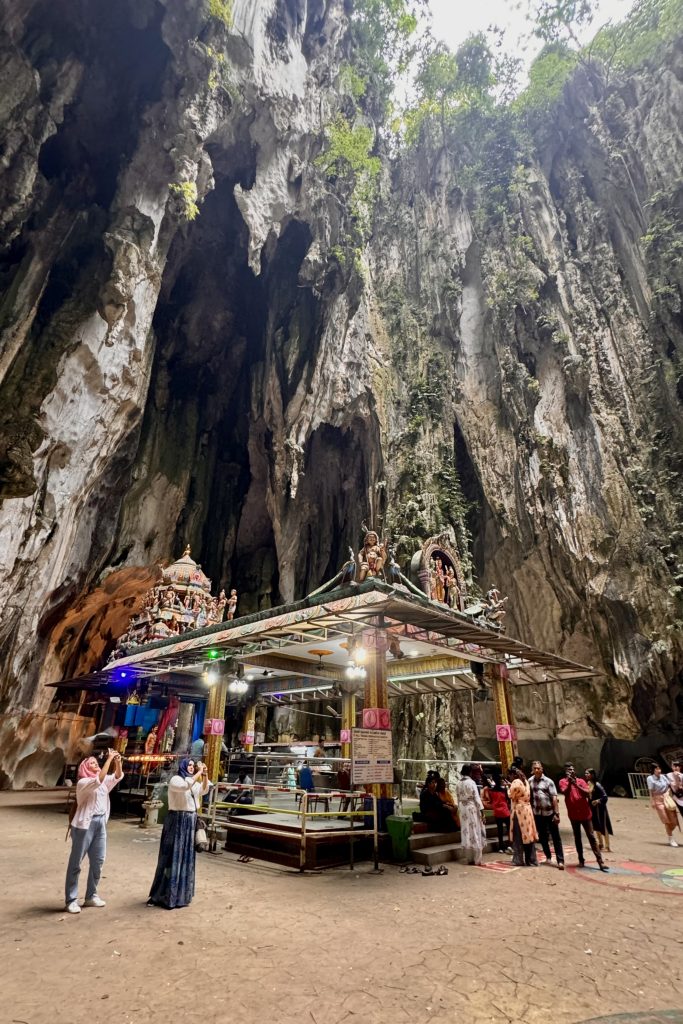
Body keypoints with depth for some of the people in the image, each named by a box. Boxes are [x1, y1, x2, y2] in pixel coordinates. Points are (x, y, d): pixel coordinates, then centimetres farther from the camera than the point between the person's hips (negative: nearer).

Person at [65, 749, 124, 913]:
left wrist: (117, 761, -13)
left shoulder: (104, 781, 10)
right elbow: (99, 779, -30)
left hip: (101, 823, 7)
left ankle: (91, 896, 24)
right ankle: (71, 900, 10)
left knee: (98, 861, 12)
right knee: (75, 863, 3)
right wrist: (109, 759, -31)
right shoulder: (83, 783, -12)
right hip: (85, 823, -7)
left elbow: (118, 776, 4)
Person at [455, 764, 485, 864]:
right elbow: (476, 797, -13)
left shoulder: (458, 784, 5)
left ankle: (470, 859, 15)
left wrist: (460, 809, 16)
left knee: (466, 833, 9)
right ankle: (477, 859, 7)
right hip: (472, 808, -5)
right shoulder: (471, 782, -11)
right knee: (475, 832, 4)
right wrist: (481, 809, -8)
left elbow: (458, 799, 9)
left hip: (462, 809, 5)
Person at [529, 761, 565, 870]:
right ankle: (548, 856, 31)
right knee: (542, 837, 14)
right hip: (537, 814, 3)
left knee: (556, 837, 0)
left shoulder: (548, 781, -9)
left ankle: (560, 861, 4)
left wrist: (557, 813, -17)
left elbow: (554, 798, -12)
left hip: (550, 813, -3)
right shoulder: (530, 781, 1)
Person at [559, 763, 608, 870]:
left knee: (591, 837, 0)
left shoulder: (581, 781, 3)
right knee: (577, 837, 9)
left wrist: (576, 784, -20)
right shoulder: (563, 781, -2)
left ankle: (600, 861, 1)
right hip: (573, 815, 0)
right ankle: (581, 859, 20)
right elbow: (565, 793, -17)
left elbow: (587, 794, -10)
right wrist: (570, 782, -25)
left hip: (585, 813, 1)